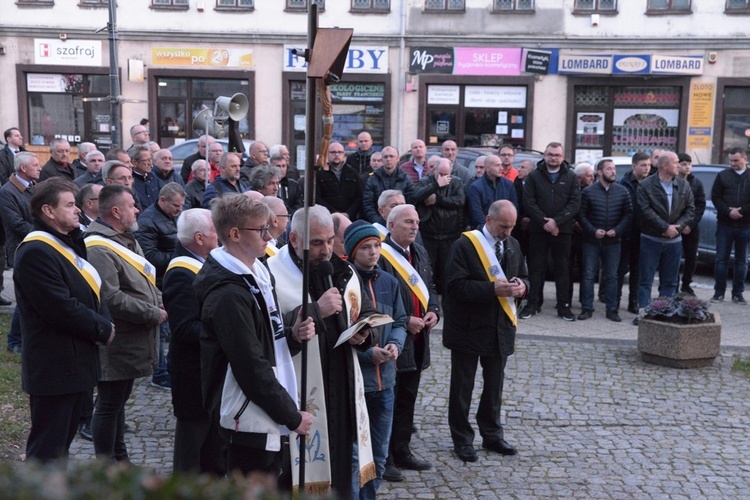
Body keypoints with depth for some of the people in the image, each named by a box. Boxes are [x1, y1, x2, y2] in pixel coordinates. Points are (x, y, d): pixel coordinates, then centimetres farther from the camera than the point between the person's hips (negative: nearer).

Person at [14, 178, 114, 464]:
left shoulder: (69, 244, 13)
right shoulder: (36, 252, -19)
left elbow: (92, 291, 14)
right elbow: (62, 309, -25)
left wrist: (103, 323, -5)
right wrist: (103, 330, -13)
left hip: (77, 363, 10)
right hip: (55, 367, -10)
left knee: (63, 442, 20)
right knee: (47, 451, 1)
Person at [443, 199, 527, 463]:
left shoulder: (513, 245, 8)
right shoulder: (465, 245, -14)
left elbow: (523, 277, 16)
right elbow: (457, 286, -20)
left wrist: (521, 286, -8)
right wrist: (493, 288, -28)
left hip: (501, 327, 6)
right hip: (469, 328, -6)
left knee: (494, 384, 17)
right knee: (462, 387, 7)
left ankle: (492, 435, 32)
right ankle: (462, 439, 20)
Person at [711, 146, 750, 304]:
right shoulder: (722, 175, 5)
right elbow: (715, 197, -1)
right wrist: (728, 212, -13)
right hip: (725, 224, 0)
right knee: (721, 259, 2)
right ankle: (719, 292, 9)